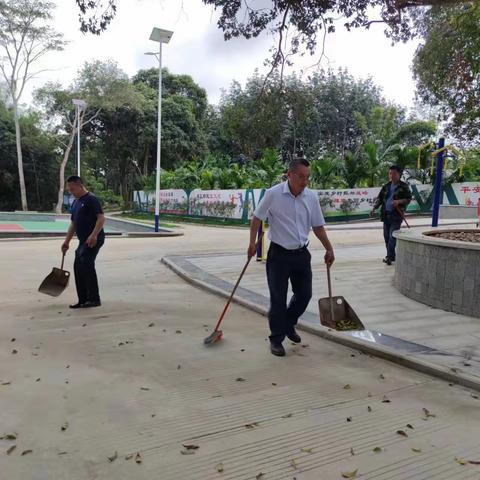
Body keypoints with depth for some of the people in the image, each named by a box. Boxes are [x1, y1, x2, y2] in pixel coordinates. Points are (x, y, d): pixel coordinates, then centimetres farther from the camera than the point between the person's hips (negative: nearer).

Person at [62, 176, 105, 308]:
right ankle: (83, 300, 14)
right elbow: (73, 224, 25)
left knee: (86, 265, -18)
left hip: (93, 240, -9)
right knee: (78, 267, 7)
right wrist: (66, 241, 22)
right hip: (83, 241, 9)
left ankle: (94, 298, -12)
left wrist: (94, 235, -30)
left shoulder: (91, 199, -10)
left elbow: (101, 218, -19)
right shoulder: (75, 203, 18)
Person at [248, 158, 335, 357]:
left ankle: (288, 325, 37)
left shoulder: (311, 197, 1)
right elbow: (257, 218, -3)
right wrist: (252, 243, -8)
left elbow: (318, 226, 9)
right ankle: (276, 339, 18)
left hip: (301, 254, 5)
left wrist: (329, 249, 9)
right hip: (279, 254, -4)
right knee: (278, 299, 1)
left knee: (304, 295, 11)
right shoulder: (273, 194, -12)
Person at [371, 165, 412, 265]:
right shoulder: (386, 186, 13)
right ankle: (391, 256, 20)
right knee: (386, 236, 9)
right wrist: (374, 207, -1)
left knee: (392, 236, -11)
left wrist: (399, 201, -20)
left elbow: (409, 198, -3)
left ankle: (389, 256, -8)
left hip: (396, 215, -6)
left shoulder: (404, 186, -1)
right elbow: (379, 198, 12)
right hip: (386, 214, 6)